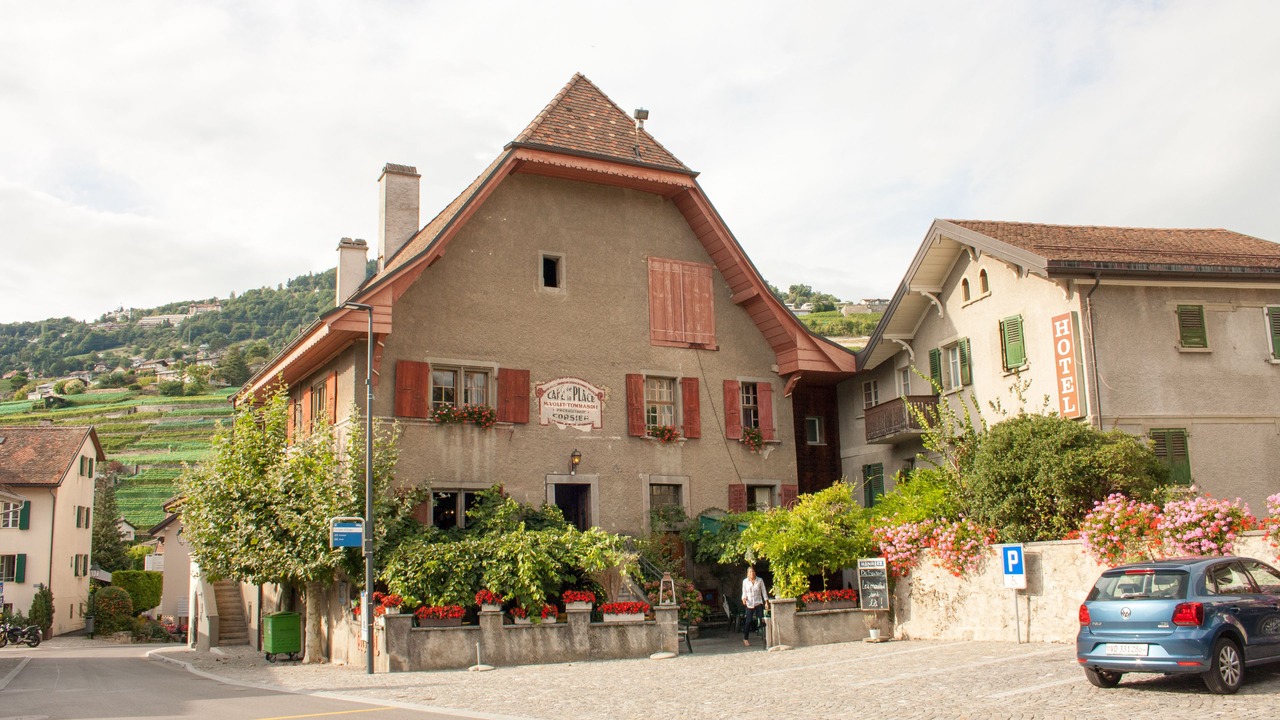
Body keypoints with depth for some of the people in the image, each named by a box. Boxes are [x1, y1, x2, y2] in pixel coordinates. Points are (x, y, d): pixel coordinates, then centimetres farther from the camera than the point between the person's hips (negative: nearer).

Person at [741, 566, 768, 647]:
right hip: (749, 604, 0)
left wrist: (766, 602, 0)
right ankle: (745, 638, 9)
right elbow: (744, 592, 9)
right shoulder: (745, 581, 3)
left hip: (758, 603, 0)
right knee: (748, 621, -4)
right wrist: (744, 598, -10)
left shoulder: (760, 580, 2)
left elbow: (764, 591, 6)